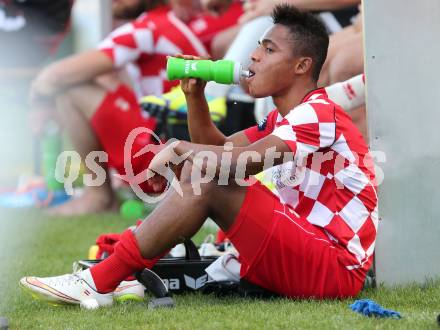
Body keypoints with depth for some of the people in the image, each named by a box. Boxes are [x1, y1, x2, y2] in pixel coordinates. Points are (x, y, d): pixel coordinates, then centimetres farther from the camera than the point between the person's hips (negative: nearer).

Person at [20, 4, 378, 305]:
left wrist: (181, 148, -11)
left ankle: (100, 283, -18)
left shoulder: (319, 115, -14)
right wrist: (195, 96, 6)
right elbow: (216, 148, 21)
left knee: (206, 179, -19)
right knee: (200, 168, 7)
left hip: (334, 269, -10)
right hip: (309, 257, 10)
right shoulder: (285, 119, 18)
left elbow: (238, 163, -26)